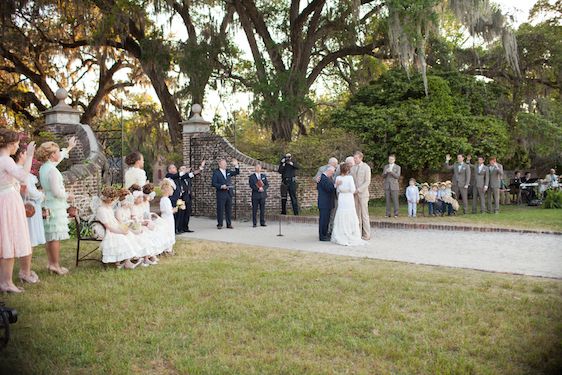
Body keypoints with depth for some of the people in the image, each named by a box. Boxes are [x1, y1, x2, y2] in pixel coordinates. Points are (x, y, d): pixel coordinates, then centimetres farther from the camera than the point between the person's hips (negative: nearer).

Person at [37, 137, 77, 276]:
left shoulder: (43, 168, 9)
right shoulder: (52, 170, -19)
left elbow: (59, 158, 27)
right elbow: (57, 192, -21)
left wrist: (69, 147, 38)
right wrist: (68, 196, -3)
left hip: (47, 205, 9)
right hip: (56, 207, -9)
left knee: (49, 237, 13)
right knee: (56, 237, -3)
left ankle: (51, 263, 20)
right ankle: (56, 265, 2)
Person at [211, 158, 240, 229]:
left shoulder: (228, 171, 15)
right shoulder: (216, 173, -1)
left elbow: (237, 173, 15)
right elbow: (213, 183, -6)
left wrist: (236, 165, 0)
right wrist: (221, 186, -18)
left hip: (229, 193, 5)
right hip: (221, 194, -4)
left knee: (229, 209, 6)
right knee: (220, 209, -1)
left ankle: (229, 224, 11)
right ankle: (220, 224, 7)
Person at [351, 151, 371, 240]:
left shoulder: (366, 167, -4)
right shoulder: (353, 168, 12)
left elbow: (367, 182, -10)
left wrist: (358, 190, -16)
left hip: (363, 194, -5)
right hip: (355, 194, 5)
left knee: (364, 214, -5)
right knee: (357, 214, 6)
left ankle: (367, 235, -1)